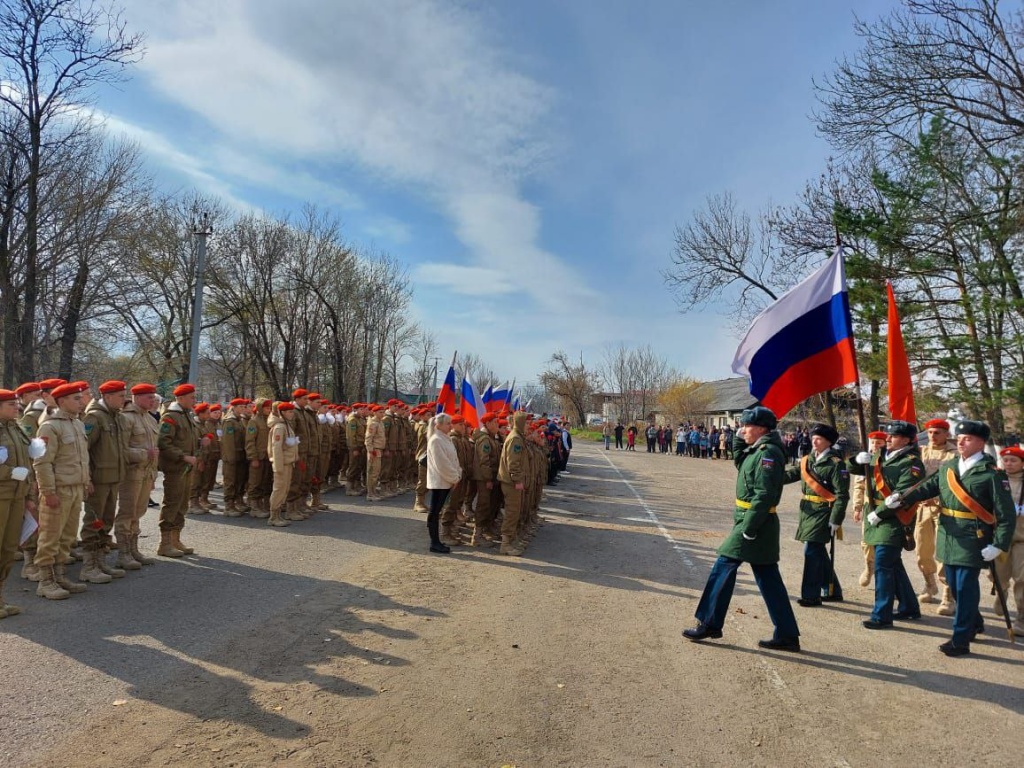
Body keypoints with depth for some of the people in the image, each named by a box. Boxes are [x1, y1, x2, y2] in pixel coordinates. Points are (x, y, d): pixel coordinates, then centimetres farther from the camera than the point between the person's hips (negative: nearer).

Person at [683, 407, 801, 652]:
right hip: (756, 523, 10)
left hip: (755, 523, -10)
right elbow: (740, 462, 27)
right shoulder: (758, 450, 11)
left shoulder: (768, 453, -18)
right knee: (768, 578, 13)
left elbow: (763, 495, -23)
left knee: (724, 567, -1)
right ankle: (787, 635, 20)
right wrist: (739, 439, 13)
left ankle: (709, 624, 11)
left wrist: (747, 529, -23)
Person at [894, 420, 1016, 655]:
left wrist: (999, 545, -15)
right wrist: (900, 497, -10)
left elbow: (1007, 514, -10)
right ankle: (974, 623, 40)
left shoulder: (992, 473, -8)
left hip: (973, 542, -6)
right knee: (955, 586, 17)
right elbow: (927, 487, 6)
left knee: (966, 587, -2)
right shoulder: (947, 467, 10)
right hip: (949, 539, 6)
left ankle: (961, 639, 8)